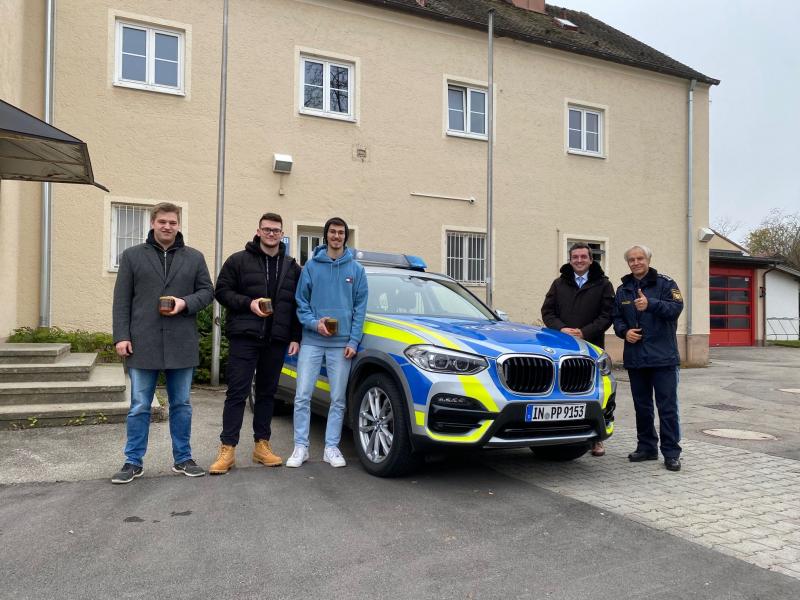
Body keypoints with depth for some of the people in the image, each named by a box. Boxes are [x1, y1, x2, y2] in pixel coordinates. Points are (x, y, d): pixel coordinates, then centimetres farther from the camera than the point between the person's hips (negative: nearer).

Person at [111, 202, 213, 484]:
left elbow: (207, 291, 8)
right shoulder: (132, 256, 6)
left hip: (182, 346, 1)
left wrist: (186, 302, -12)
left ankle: (183, 458, 22)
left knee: (181, 405, 11)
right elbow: (121, 300, 3)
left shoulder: (195, 257, 9)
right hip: (143, 344, -1)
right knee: (139, 407, 6)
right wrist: (121, 336, -5)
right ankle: (133, 462, 18)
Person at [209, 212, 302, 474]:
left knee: (267, 393, 10)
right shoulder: (239, 260, 2)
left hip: (276, 341, 4)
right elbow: (222, 291, 0)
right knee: (237, 393, -3)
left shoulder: (292, 267, 13)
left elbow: (297, 305, 13)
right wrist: (248, 303, -15)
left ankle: (262, 445, 20)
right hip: (244, 338, -3)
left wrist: (295, 337, 6)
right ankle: (227, 449, 2)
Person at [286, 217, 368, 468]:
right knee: (302, 395, -2)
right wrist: (314, 322, -11)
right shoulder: (311, 266, 5)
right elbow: (301, 301, 6)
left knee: (338, 399, 6)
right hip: (312, 341, 0)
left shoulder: (356, 270, 7)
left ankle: (331, 448, 17)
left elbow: (360, 308, 4)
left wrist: (354, 341, -4)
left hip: (342, 343, 1)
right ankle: (300, 447, 11)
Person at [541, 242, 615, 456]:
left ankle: (596, 439, 13)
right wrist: (561, 329, -10)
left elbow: (607, 315, -1)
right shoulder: (559, 284, 13)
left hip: (592, 347, -1)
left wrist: (585, 332, -13)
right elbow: (547, 311, 8)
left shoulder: (603, 284, 6)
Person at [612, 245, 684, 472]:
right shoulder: (622, 290, 13)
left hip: (663, 357, -5)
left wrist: (650, 304, -29)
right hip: (635, 357, 5)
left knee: (667, 406, -2)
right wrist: (624, 332, -5)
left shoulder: (665, 283, -1)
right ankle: (646, 447, 24)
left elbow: (676, 307, -15)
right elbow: (617, 318, 16)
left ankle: (671, 452, 5)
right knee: (642, 406, 13)